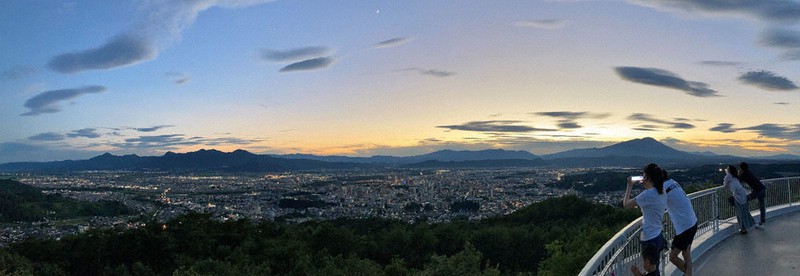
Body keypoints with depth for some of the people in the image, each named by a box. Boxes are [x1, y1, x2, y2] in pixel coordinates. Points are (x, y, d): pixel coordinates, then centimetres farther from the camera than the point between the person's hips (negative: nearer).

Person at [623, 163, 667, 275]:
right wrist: (646, 186, 14)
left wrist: (629, 186, -6)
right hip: (659, 236, 8)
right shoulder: (662, 193, 4)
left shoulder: (648, 194, -21)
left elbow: (626, 204, -17)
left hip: (650, 239, -8)